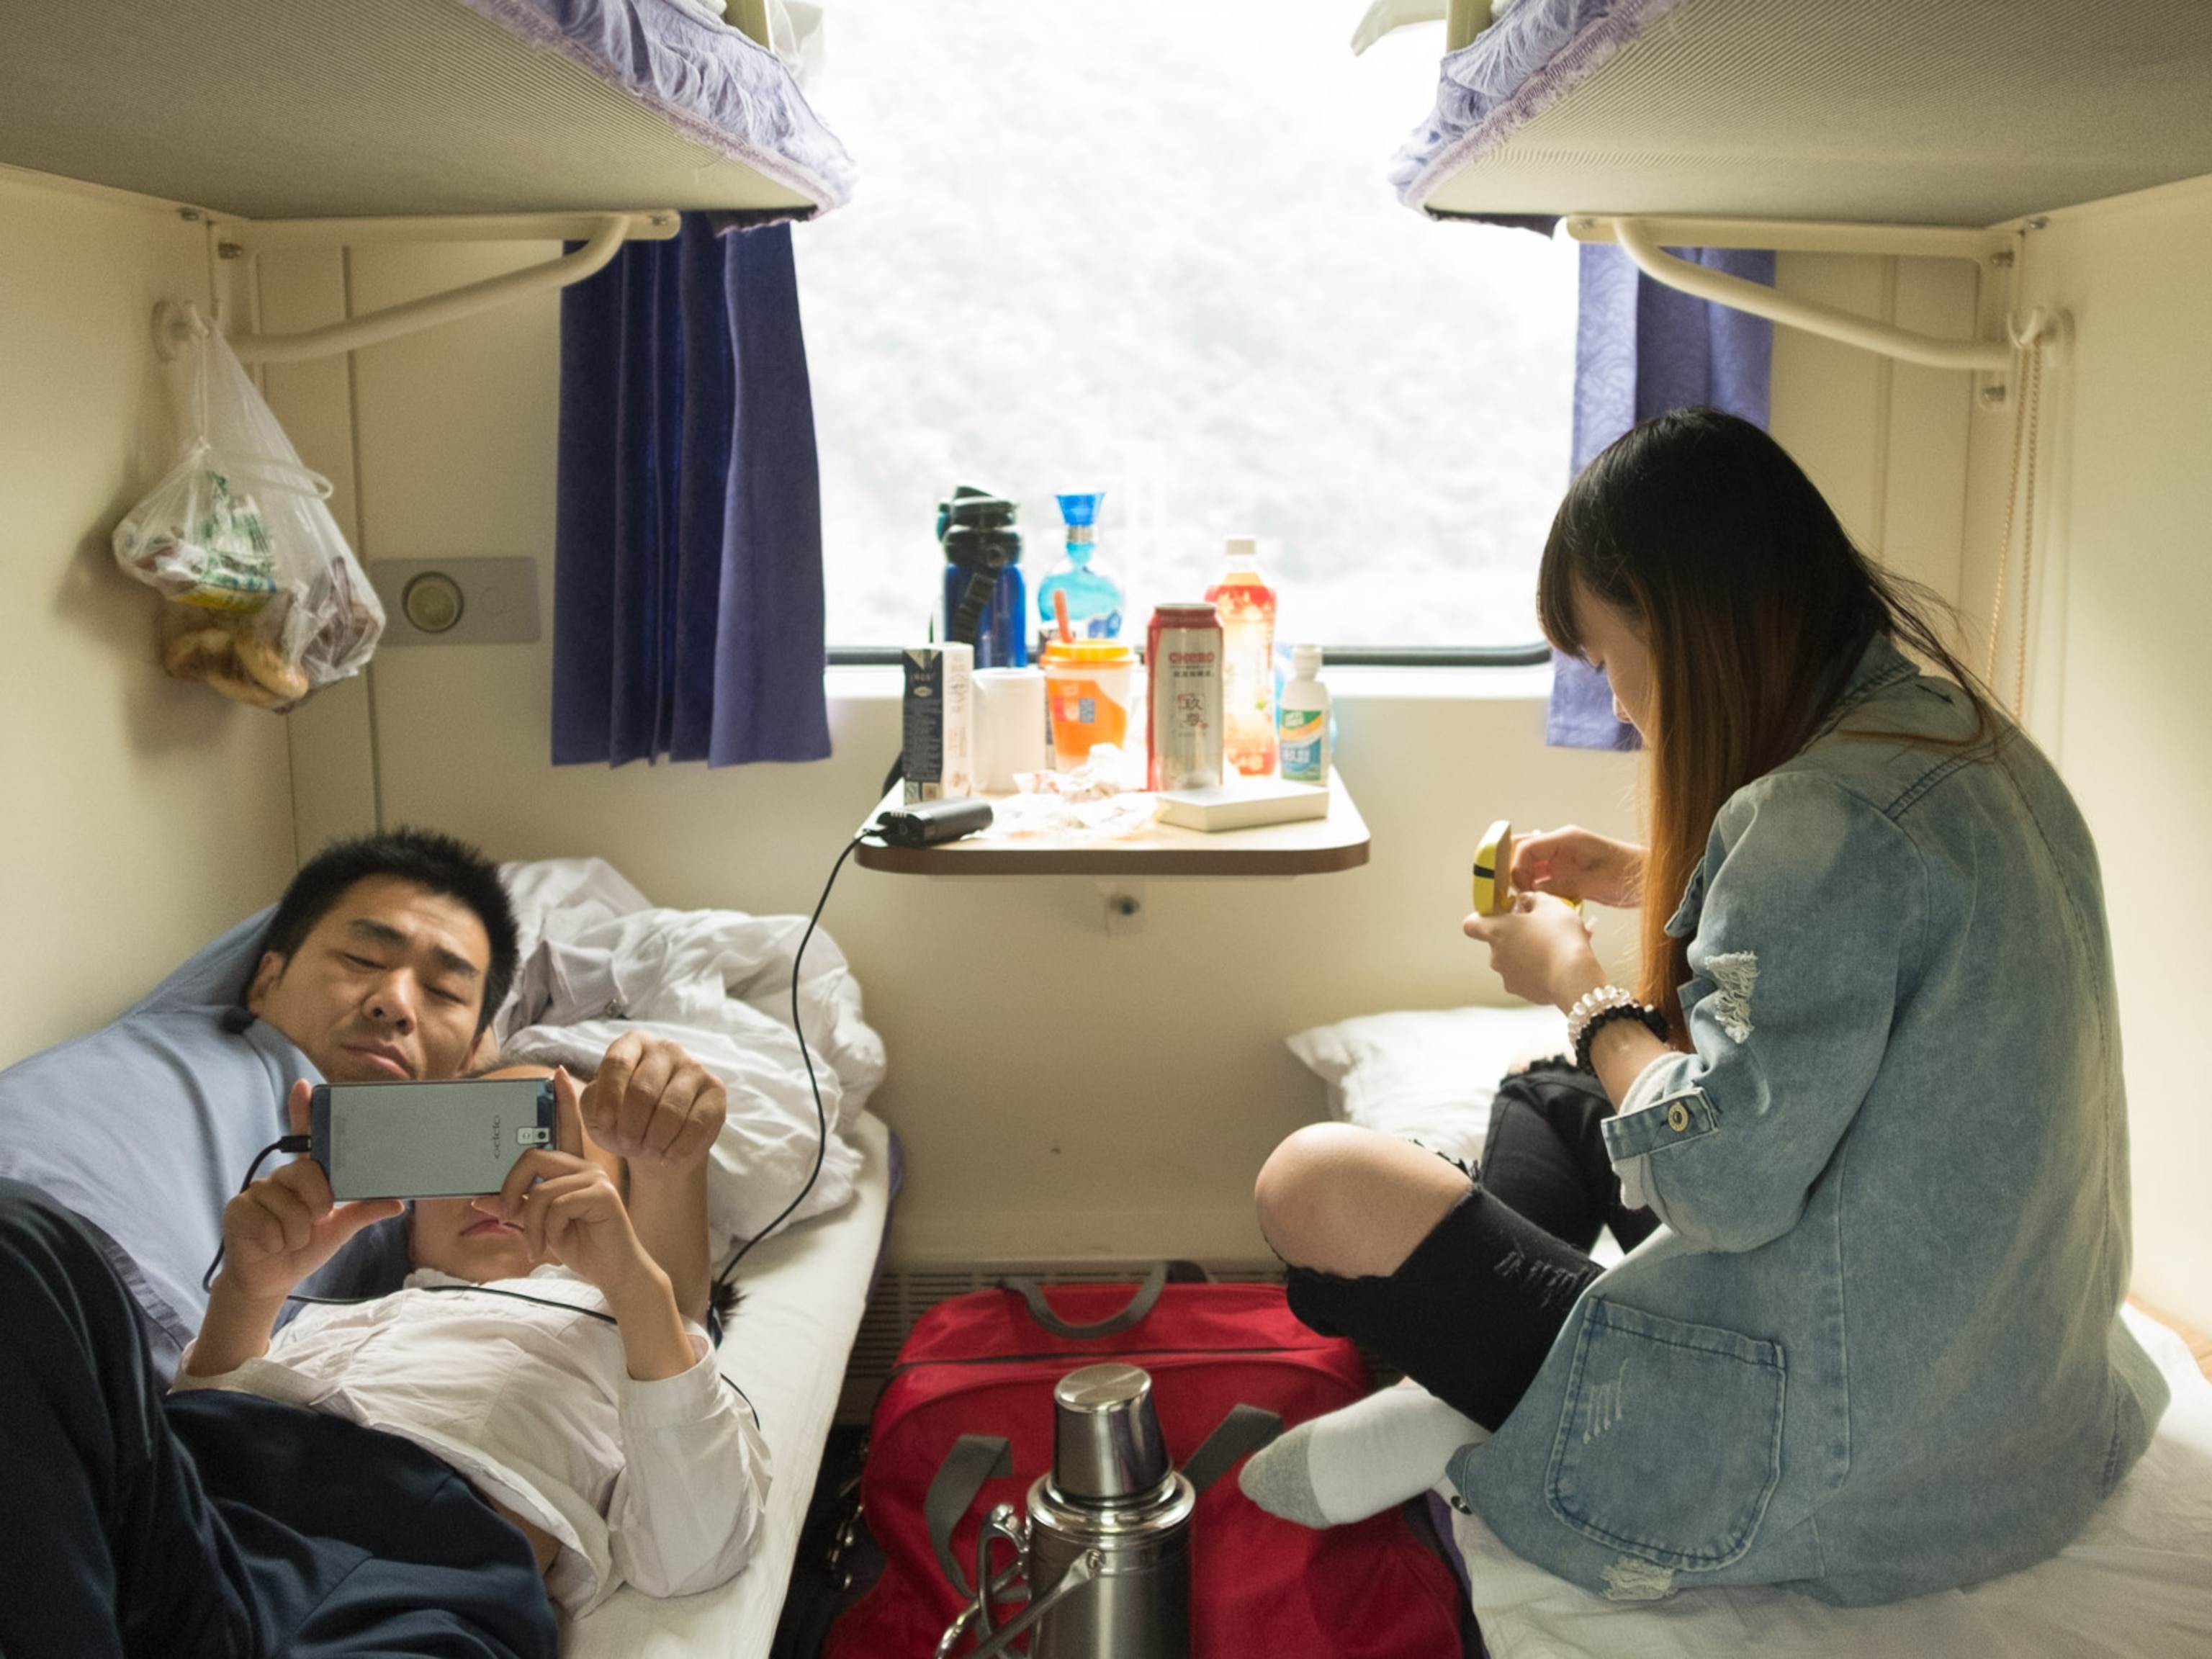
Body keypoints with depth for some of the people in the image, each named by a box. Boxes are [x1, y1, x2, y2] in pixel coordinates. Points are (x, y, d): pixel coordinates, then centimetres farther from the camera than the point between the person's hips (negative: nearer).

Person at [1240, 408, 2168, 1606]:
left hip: (1834, 1459, -10)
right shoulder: (1982, 748, 4)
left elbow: (1721, 1182, -26)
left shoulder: (1824, 815, -26)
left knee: (1315, 1183, -12)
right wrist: (1653, 882, 14)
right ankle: (1466, 1388, 11)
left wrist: (1579, 987, -10)